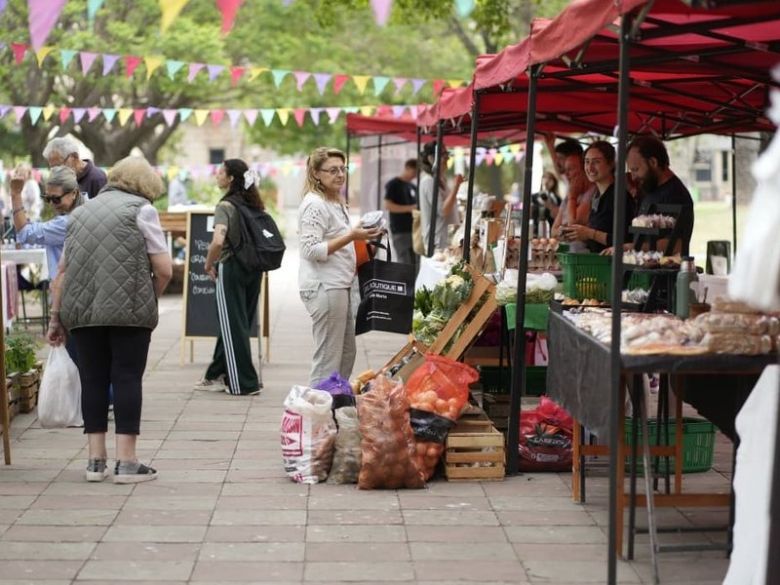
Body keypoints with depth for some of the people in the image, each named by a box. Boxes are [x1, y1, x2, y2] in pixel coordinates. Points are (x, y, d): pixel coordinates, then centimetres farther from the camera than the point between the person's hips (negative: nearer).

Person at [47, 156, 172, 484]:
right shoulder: (141, 209, 6)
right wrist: (150, 301, 14)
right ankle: (126, 462, 0)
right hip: (128, 311, -5)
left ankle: (96, 460, 12)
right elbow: (164, 270, -2)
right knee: (127, 379, 0)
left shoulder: (82, 212, 22)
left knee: (93, 380, 10)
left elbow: (62, 272, 19)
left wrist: (56, 318, 20)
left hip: (81, 310, 5)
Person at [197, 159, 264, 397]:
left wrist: (209, 265, -11)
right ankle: (217, 375, 25)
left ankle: (245, 384, 3)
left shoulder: (226, 205, -12)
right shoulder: (254, 205, 9)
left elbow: (218, 241, -25)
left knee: (232, 326, 1)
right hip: (254, 269, 7)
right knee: (239, 323, 15)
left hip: (231, 268, -7)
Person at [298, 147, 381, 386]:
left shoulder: (336, 202, 18)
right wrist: (351, 236, -23)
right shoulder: (314, 204, -13)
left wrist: (361, 236, 15)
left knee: (347, 354, 14)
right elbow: (311, 250, -21)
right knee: (328, 359, -7)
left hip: (341, 286, 10)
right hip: (324, 288, -10)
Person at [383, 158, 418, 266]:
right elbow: (388, 205, -12)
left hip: (413, 229, 7)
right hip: (400, 231, -7)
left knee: (415, 263, 6)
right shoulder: (393, 184, -3)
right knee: (405, 264, -12)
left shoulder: (412, 186, 19)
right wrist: (409, 208, -18)